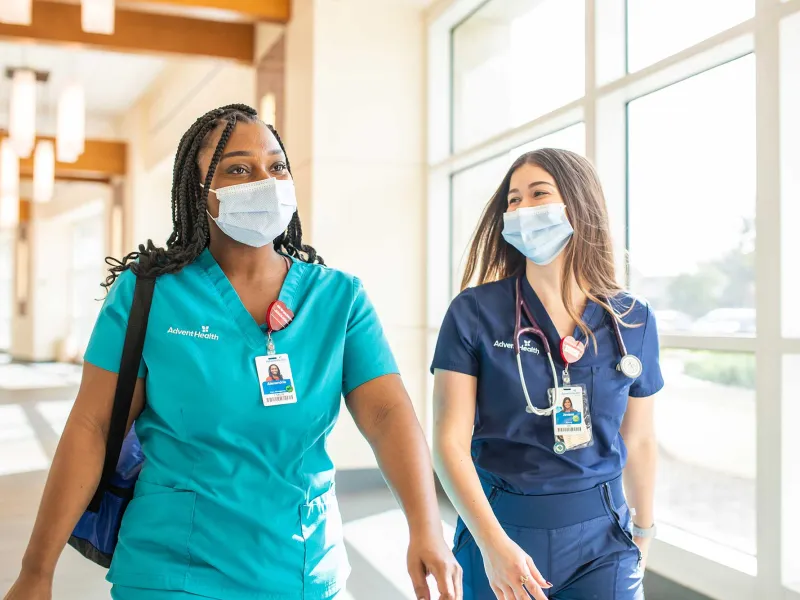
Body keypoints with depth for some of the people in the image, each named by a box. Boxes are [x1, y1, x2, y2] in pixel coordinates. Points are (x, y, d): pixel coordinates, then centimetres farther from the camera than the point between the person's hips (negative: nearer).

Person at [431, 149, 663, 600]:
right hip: (499, 527, -1)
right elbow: (450, 440, -12)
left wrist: (645, 531, 18)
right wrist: (493, 542, -20)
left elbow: (639, 440, 9)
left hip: (600, 535, 2)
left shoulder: (634, 322, -2)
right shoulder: (474, 313, -10)